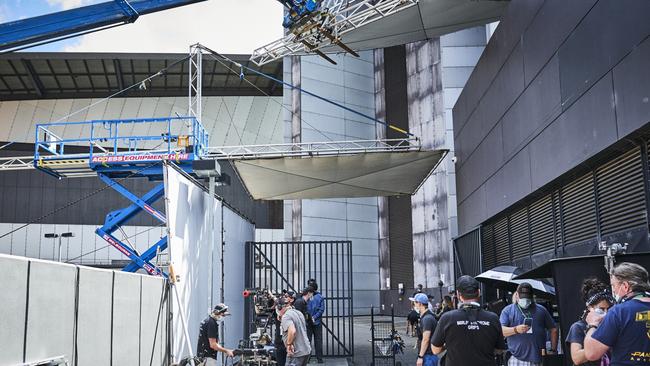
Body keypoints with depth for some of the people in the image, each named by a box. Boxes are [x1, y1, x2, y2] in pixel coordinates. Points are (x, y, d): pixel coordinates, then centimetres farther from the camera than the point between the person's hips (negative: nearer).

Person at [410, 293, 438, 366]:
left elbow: (426, 340, -22)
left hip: (428, 356, -10)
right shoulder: (424, 317, 14)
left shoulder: (427, 318, -18)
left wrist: (420, 356, -20)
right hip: (429, 356, 10)